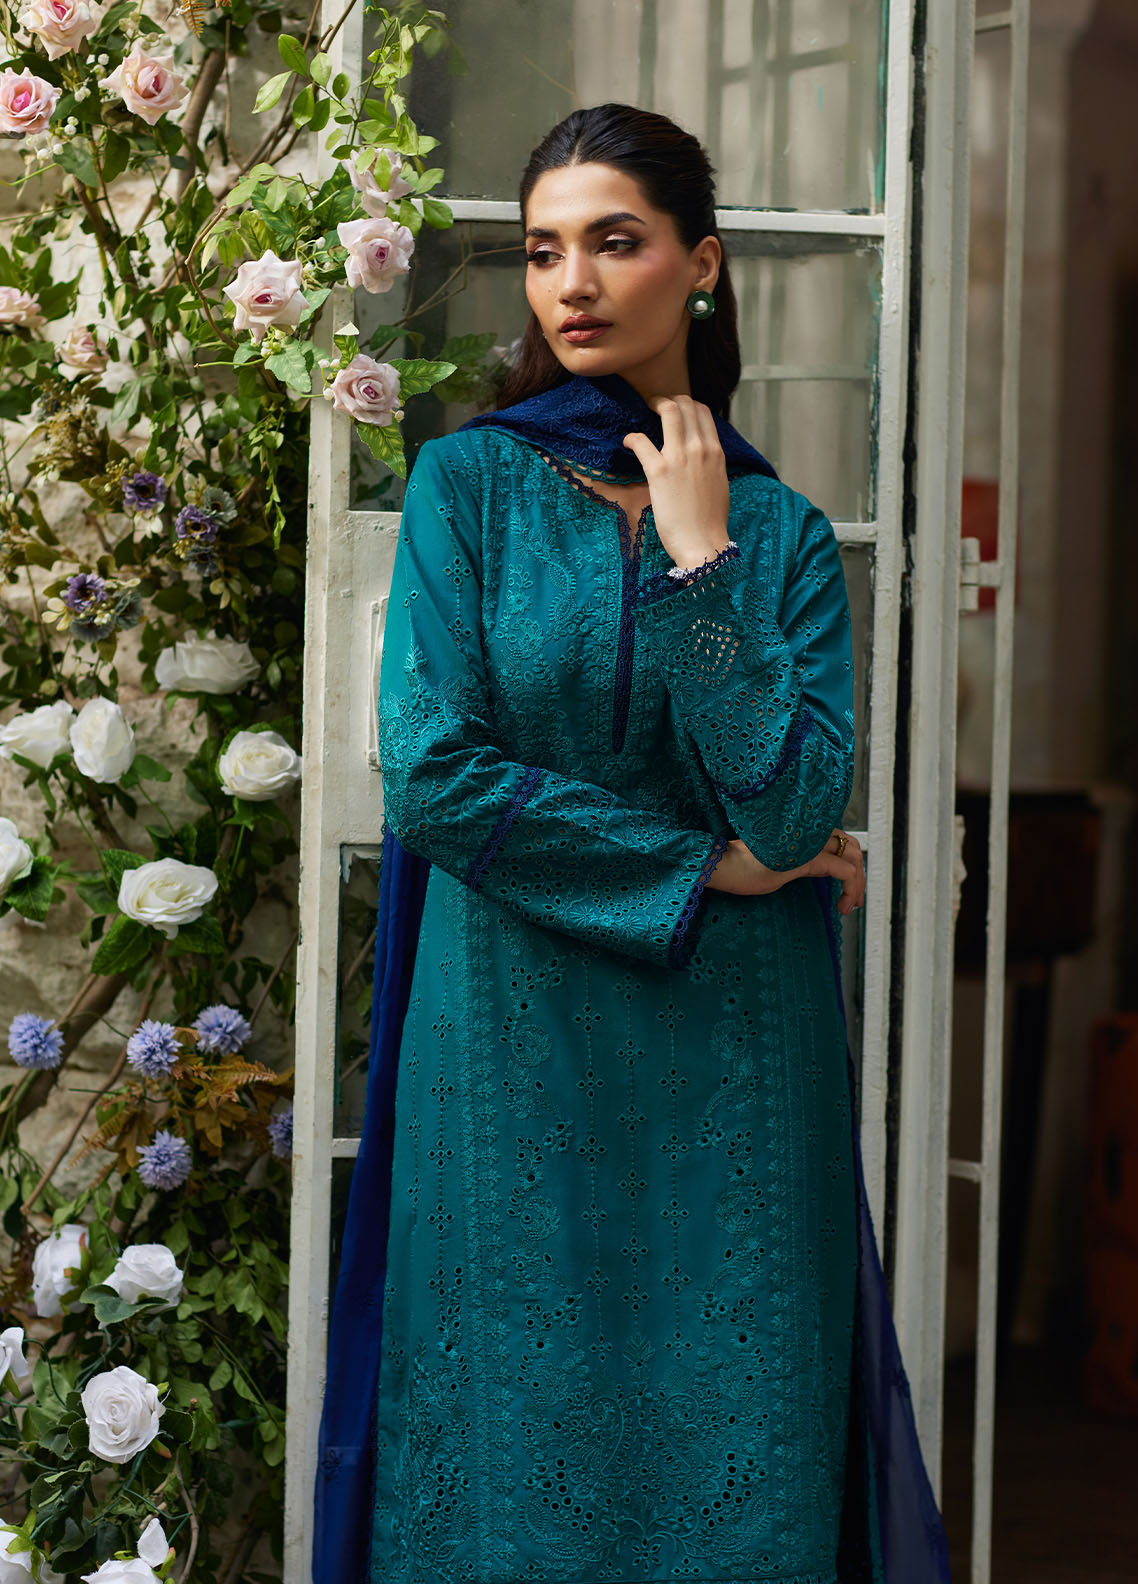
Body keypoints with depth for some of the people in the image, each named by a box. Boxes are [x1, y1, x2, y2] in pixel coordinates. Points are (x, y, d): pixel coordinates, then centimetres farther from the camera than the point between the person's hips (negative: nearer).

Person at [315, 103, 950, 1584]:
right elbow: (432, 772, -10)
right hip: (513, 1058, -1)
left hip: (734, 1070, 2)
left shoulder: (782, 528, 5)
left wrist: (702, 559, -9)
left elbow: (793, 804, -8)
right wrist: (704, 862, -7)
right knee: (518, 1464, 4)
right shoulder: (470, 482, 1)